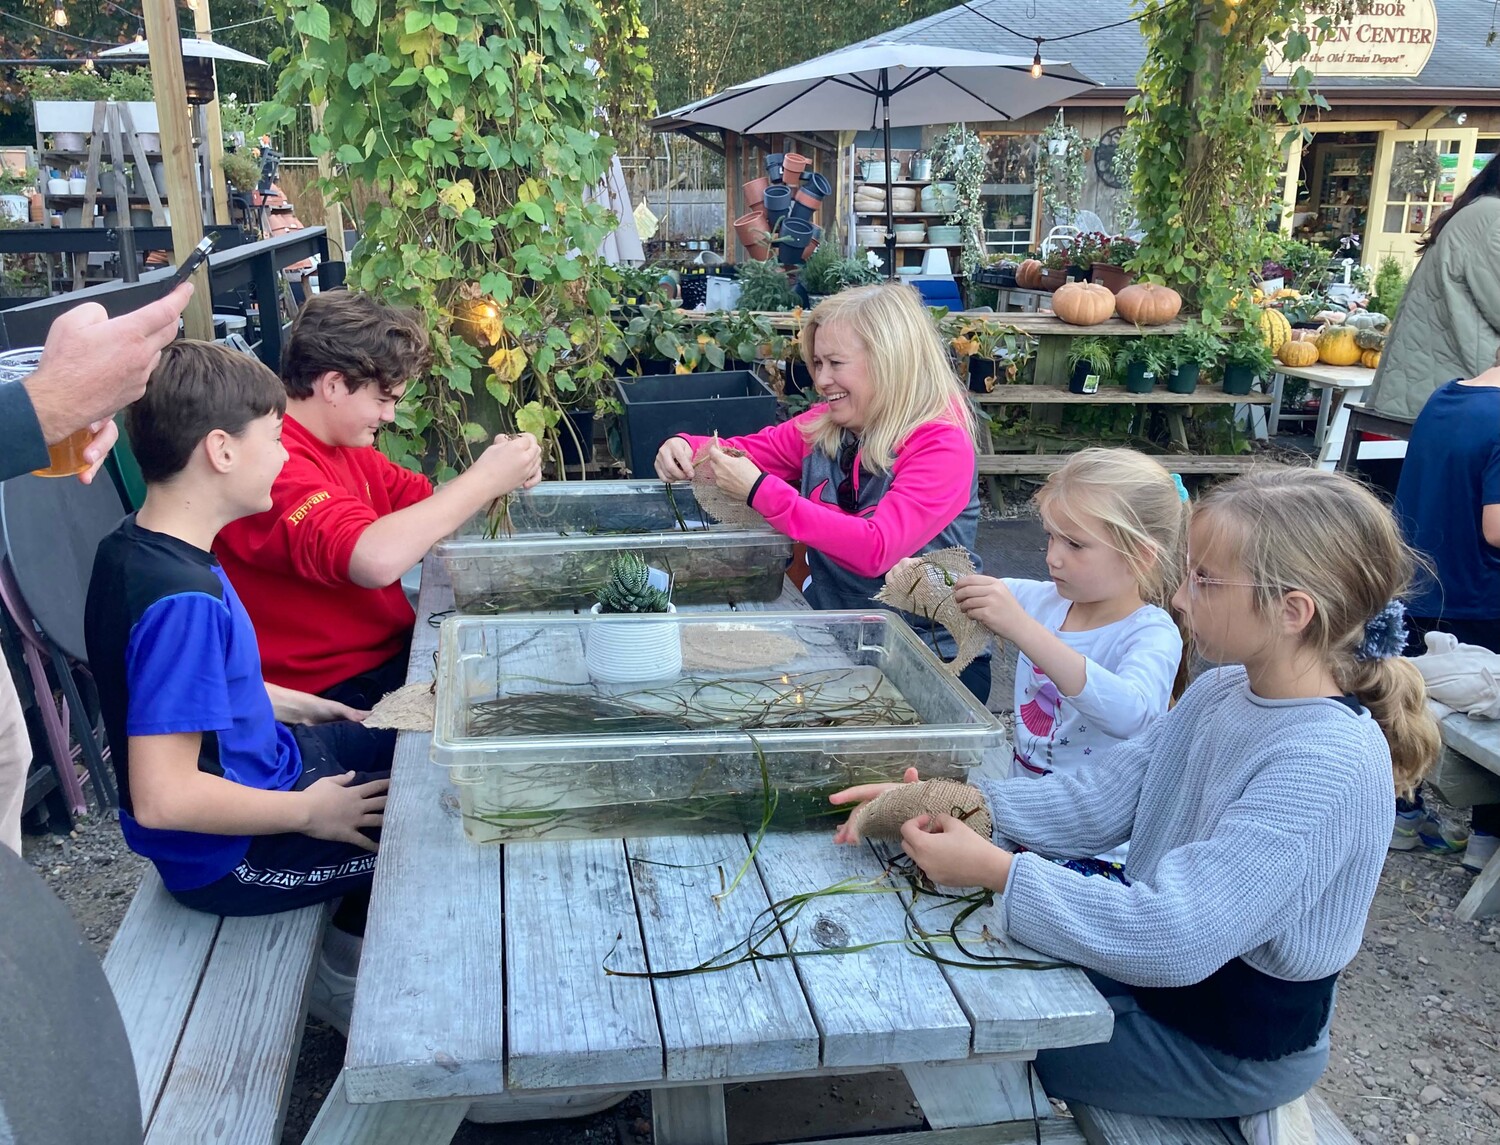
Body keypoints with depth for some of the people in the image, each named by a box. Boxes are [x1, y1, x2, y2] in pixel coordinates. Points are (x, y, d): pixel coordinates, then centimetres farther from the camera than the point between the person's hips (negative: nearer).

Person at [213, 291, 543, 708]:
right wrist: (483, 481, -26)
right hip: (336, 690, -9)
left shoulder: (347, 446, 10)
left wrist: (502, 469, -5)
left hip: (394, 650, 10)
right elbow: (374, 560, -37)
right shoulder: (271, 464, -24)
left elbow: (424, 506, 16)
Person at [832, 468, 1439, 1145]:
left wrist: (993, 869, -34)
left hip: (1232, 1039, -7)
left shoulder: (1328, 767, -32)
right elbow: (1102, 799, -5)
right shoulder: (1222, 690, -5)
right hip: (1165, 970, 7)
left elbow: (1172, 937, -38)